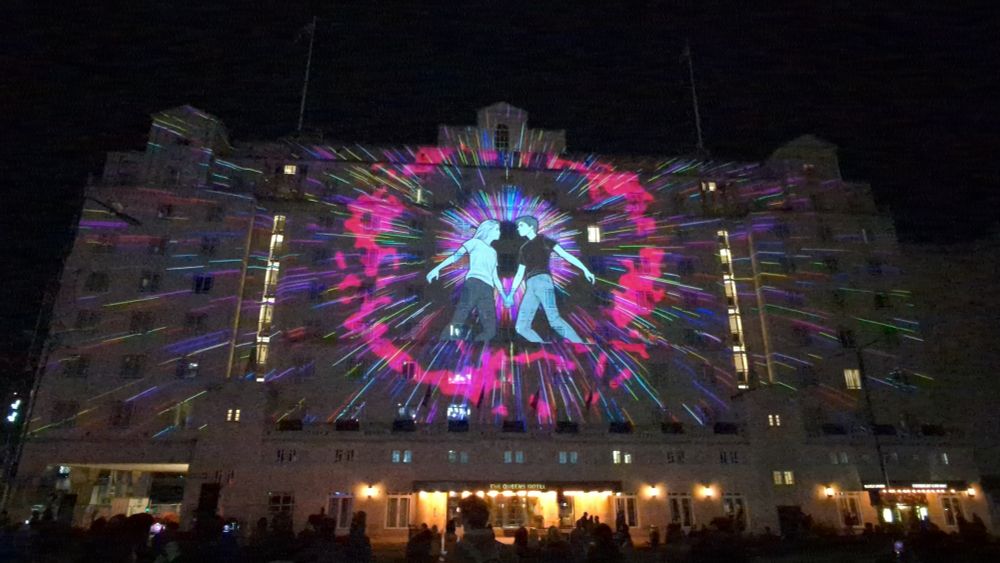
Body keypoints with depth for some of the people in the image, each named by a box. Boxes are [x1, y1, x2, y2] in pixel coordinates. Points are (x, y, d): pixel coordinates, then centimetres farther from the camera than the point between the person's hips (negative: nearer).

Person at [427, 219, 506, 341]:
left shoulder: (493, 252, 32)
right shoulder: (475, 243, 16)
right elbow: (456, 255, 3)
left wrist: (504, 296, 29)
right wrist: (437, 268, -10)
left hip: (488, 288, 6)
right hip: (474, 282, -6)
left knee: (490, 329, -6)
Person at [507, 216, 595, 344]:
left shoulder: (543, 240, 11)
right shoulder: (524, 248, 27)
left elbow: (565, 255, 2)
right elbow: (520, 273, 28)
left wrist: (585, 270, -8)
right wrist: (511, 294, 19)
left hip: (542, 281, -6)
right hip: (530, 287, 6)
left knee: (554, 319, -24)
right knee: (521, 327, -7)